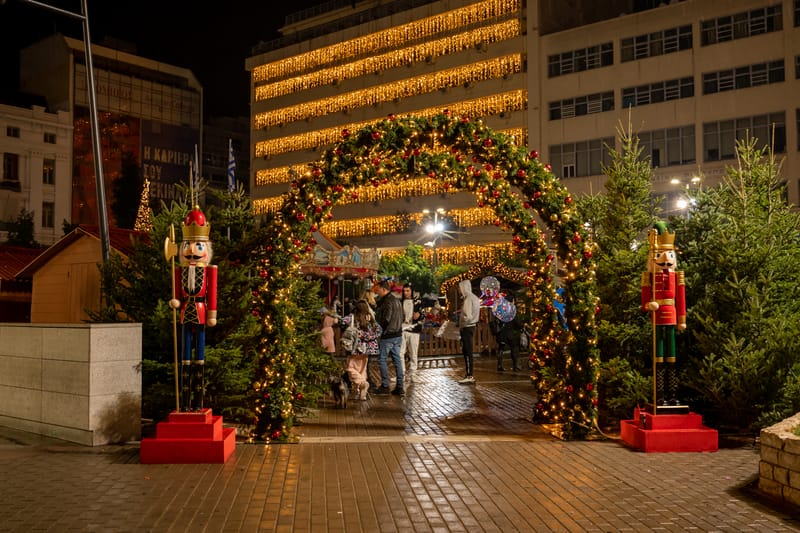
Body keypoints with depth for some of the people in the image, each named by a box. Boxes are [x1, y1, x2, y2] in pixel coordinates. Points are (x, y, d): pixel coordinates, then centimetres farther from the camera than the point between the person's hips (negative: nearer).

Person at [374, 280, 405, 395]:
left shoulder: (387, 302, -16)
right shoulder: (397, 300, 13)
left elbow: (385, 319, -20)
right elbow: (400, 317, 17)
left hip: (388, 335, -9)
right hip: (398, 334, 9)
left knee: (382, 359, 1)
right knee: (397, 360, 9)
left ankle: (385, 385, 2)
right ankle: (400, 386, 10)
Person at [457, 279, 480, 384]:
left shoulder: (468, 299, -16)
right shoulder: (473, 297, 14)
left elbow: (468, 316, -24)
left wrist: (461, 325, -11)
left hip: (467, 328, -10)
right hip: (471, 326, 10)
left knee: (467, 351, -8)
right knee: (467, 351, 13)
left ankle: (469, 376, -7)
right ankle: (470, 375, 17)